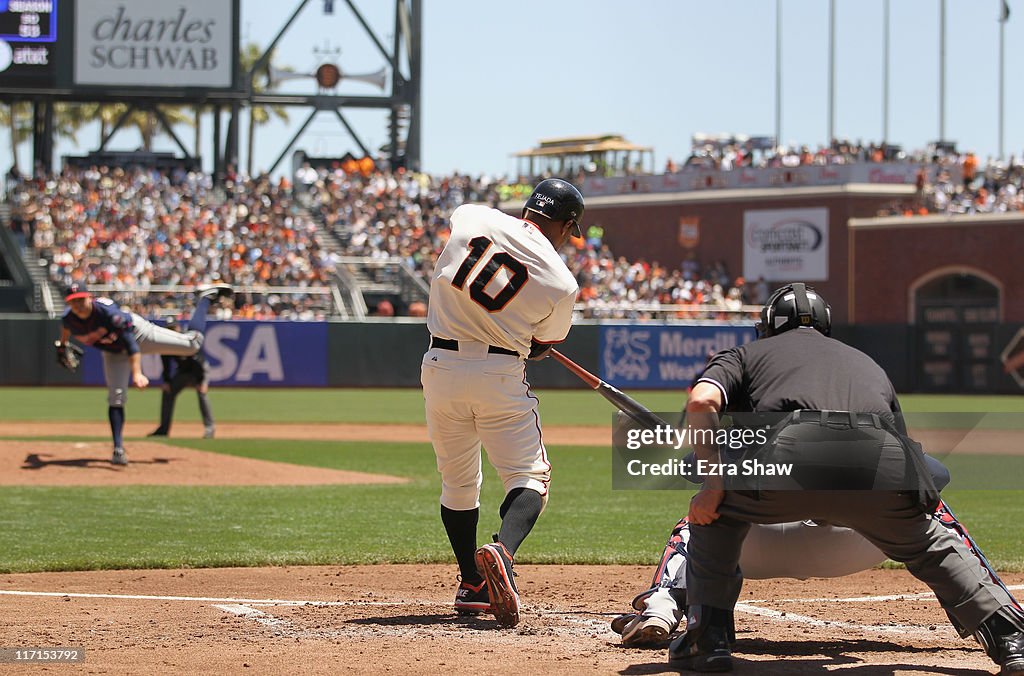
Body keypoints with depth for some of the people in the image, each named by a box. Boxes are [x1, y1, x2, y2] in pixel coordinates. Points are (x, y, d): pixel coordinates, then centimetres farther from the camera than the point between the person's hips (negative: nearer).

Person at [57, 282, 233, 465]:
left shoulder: (107, 311, -39)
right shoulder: (68, 318, -24)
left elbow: (130, 342, -41)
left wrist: (137, 373, -50)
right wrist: (62, 345, 22)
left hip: (136, 332, -4)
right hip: (114, 352, 4)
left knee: (192, 344, 0)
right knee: (116, 398, -7)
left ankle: (205, 297, 20)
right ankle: (118, 449, -1)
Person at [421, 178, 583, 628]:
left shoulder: (470, 217, 2)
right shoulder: (561, 283, -5)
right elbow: (539, 348, 7)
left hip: (440, 367, 4)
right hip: (500, 374, -4)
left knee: (458, 484, 18)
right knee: (529, 478, 2)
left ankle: (472, 585, 22)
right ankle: (501, 552, -26)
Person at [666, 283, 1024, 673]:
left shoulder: (748, 354, 33)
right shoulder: (868, 364, 42)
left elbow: (702, 401, 11)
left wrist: (713, 483, 12)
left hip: (793, 456, -3)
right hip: (885, 469, 3)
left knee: (715, 511, 28)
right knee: (929, 544, 32)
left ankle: (708, 638, 17)